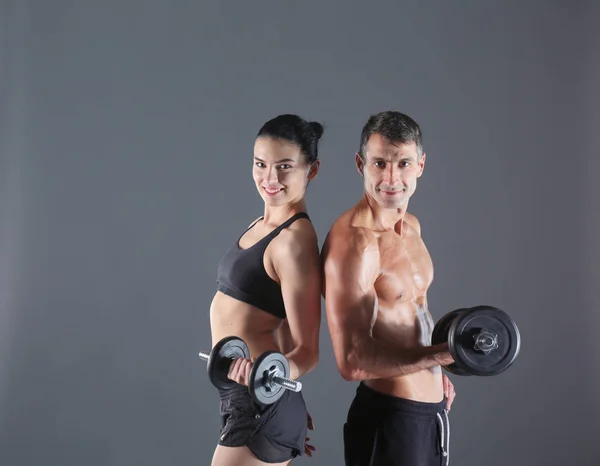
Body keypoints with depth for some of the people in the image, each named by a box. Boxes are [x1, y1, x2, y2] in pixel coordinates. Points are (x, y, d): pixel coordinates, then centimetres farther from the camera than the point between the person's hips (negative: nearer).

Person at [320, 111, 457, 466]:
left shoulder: (411, 226, 6)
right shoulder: (353, 241, -21)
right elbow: (353, 362, -26)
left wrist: (436, 374, 15)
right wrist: (444, 354, -27)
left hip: (432, 409, 8)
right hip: (389, 418, -8)